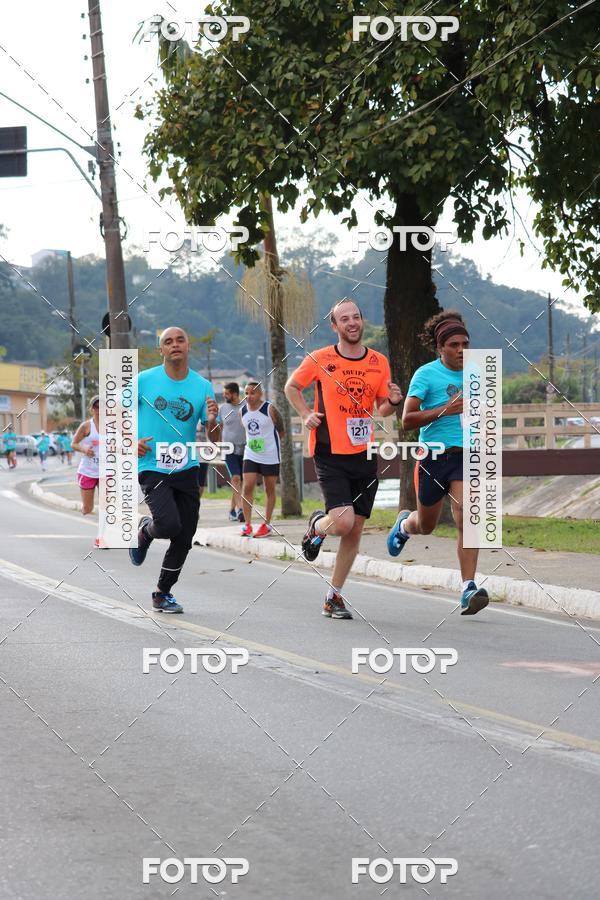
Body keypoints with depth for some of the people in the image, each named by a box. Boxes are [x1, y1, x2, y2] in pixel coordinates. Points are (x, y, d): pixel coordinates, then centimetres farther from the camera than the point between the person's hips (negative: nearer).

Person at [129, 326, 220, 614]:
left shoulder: (203, 387, 2)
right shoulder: (144, 380, -4)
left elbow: (214, 440, 3)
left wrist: (212, 420, -18)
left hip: (187, 469, 3)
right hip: (152, 468, -3)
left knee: (184, 539, 3)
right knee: (170, 525, -25)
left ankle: (162, 593, 23)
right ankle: (145, 530, 12)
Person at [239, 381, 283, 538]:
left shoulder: (270, 410, -14)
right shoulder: (242, 411, 2)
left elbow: (281, 431, -3)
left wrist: (269, 443, 4)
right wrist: (252, 443, 12)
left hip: (270, 456, -4)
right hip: (250, 455, 4)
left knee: (270, 490, 6)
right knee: (247, 487, -8)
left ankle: (267, 524, 15)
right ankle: (247, 524, -5)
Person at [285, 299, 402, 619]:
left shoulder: (379, 362, 7)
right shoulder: (319, 360, -4)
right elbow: (291, 386, 12)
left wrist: (393, 402, -6)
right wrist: (306, 414, -3)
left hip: (365, 455, 4)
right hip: (330, 454, -4)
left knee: (355, 531, 5)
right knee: (343, 522, -19)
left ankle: (333, 596, 18)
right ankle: (316, 527, 17)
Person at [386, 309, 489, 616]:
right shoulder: (426, 374, -7)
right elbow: (407, 419, -13)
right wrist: (446, 410, -22)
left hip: (465, 456, 2)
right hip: (433, 456, -2)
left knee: (466, 519, -18)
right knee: (425, 525, 15)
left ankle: (469, 590, -21)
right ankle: (404, 524, 53)